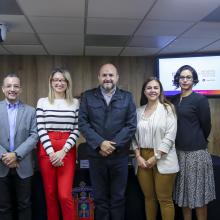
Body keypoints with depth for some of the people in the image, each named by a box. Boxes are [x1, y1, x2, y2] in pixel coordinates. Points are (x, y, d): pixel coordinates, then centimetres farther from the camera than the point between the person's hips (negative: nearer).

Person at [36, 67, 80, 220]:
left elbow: (76, 130, 1)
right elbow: (41, 129, -2)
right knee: (50, 193, 9)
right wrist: (51, 152, -11)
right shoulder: (42, 102, 4)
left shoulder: (75, 103, 5)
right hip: (46, 150, 1)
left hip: (67, 150, 0)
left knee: (65, 195, -6)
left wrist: (63, 151, -10)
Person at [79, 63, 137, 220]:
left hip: (120, 155, 0)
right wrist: (100, 143, -15)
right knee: (100, 197, 13)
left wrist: (113, 145, -13)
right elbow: (83, 123, -4)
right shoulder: (88, 96, 2)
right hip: (96, 155, 0)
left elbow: (131, 125, -4)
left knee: (118, 197, 13)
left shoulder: (127, 97, 3)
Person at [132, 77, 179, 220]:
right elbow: (135, 136, 9)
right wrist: (138, 156, -3)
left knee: (164, 199, 2)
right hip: (143, 159, 4)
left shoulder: (168, 108, -3)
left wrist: (156, 157, -13)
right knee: (148, 197, 14)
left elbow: (170, 135, -10)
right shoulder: (139, 111, 9)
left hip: (163, 159, -4)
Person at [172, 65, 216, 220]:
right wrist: (182, 140, 9)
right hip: (179, 151, 5)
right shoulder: (175, 100, 7)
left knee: (198, 192, 6)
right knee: (184, 190, 14)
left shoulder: (200, 99, -8)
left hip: (196, 152, -5)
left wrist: (199, 142, 10)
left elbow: (206, 126, -3)